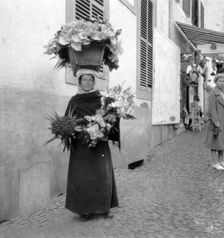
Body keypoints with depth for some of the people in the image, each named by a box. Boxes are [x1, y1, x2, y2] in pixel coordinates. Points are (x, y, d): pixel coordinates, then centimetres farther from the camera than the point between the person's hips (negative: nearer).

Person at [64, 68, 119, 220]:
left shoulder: (101, 99, 7)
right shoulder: (74, 101, 8)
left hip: (99, 144, 0)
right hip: (80, 145, 0)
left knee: (102, 175, 1)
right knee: (81, 177, 0)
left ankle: (104, 208, 15)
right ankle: (85, 210, 13)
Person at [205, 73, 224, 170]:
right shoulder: (213, 93, -13)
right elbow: (212, 110, -17)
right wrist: (216, 125, -21)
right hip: (215, 121, -8)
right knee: (215, 141, -2)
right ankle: (214, 162, 7)